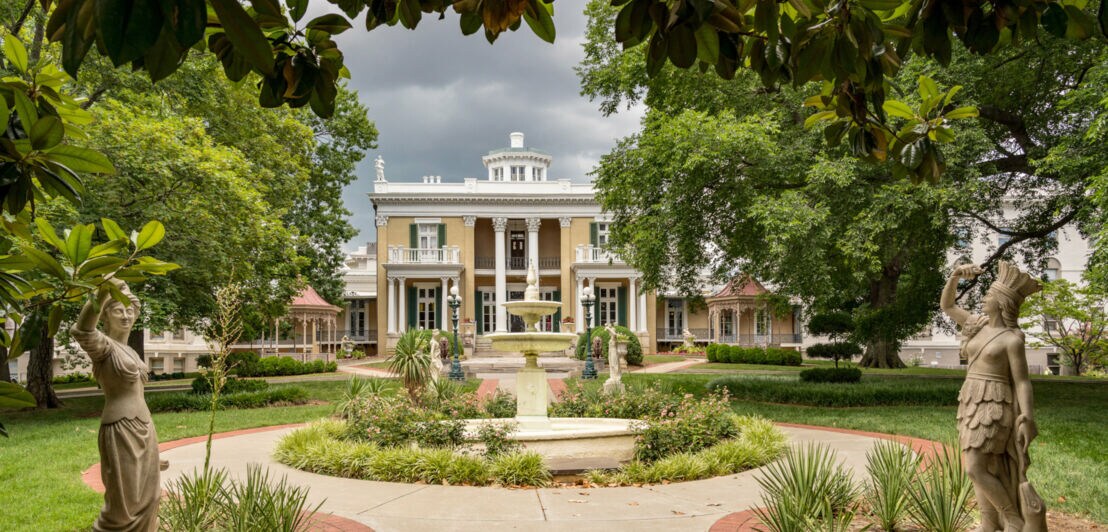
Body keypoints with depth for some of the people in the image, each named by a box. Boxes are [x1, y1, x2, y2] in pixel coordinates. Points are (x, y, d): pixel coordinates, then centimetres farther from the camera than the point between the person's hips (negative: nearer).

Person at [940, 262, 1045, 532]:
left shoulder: (1012, 340, -12)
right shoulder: (978, 325, 8)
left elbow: (1022, 383, -12)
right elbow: (946, 305, 15)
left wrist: (1028, 421, -20)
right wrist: (956, 274, 0)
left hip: (994, 408, -7)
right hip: (973, 405, 8)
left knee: (975, 471, -10)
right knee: (985, 469, 11)